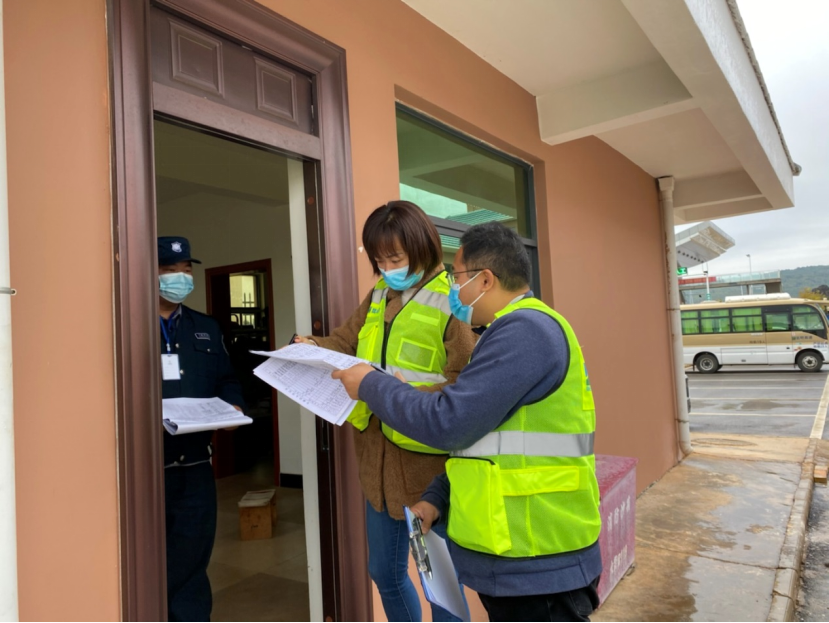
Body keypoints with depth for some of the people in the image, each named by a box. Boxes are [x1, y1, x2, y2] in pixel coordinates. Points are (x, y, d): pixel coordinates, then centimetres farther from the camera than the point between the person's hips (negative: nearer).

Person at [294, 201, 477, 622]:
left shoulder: (451, 302, -15)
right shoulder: (378, 296, 9)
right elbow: (346, 342, 12)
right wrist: (312, 349, -8)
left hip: (428, 459, -7)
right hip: (379, 453, 7)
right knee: (384, 572, 23)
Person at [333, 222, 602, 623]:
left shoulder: (525, 330, -20)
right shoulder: (516, 331, 14)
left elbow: (448, 422, -24)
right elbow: (477, 431, 16)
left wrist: (371, 385, -9)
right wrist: (437, 498, 6)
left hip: (539, 566, -10)